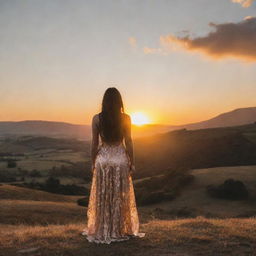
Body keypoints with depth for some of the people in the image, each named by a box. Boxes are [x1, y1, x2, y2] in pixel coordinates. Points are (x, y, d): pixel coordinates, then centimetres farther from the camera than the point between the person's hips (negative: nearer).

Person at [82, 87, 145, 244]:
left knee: (102, 197, 12)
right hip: (120, 159, 0)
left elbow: (94, 143, -3)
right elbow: (128, 142, -5)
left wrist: (93, 163, 8)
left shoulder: (97, 118, -6)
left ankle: (102, 232, 22)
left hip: (103, 159, 1)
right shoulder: (126, 118, -8)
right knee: (120, 197, 12)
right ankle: (121, 231, 23)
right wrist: (132, 163, 4)